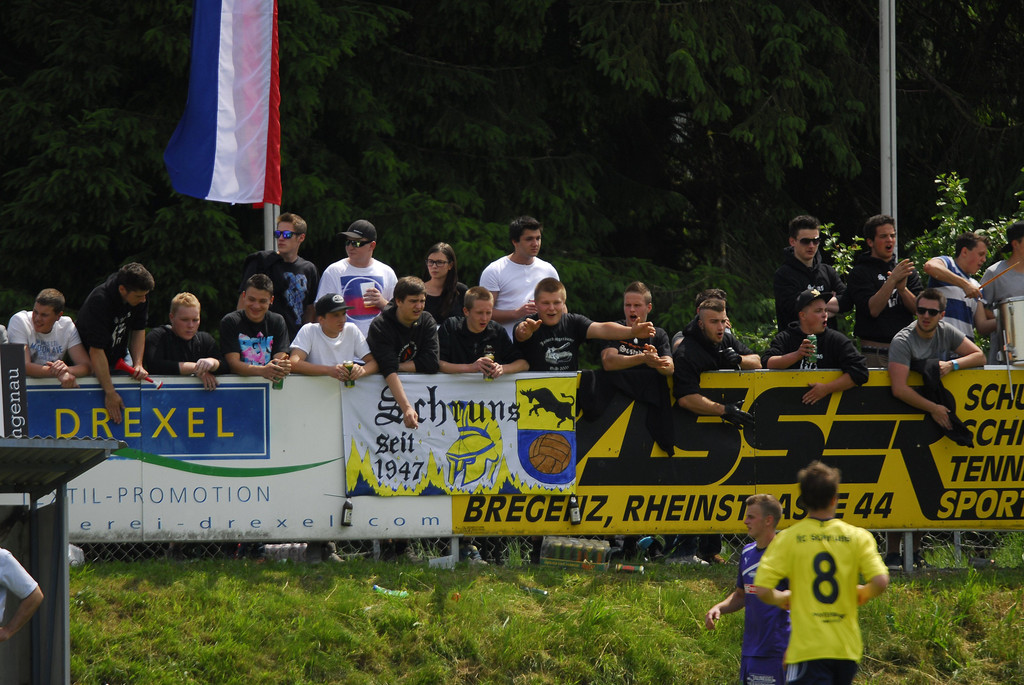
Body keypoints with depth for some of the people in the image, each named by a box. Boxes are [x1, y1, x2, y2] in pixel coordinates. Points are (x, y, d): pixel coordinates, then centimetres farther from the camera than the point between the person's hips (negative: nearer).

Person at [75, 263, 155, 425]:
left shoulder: (140, 298, -12)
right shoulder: (99, 301, -33)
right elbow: (96, 350, -33)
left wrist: (138, 364, -13)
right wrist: (110, 393, -34)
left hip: (119, 359, 5)